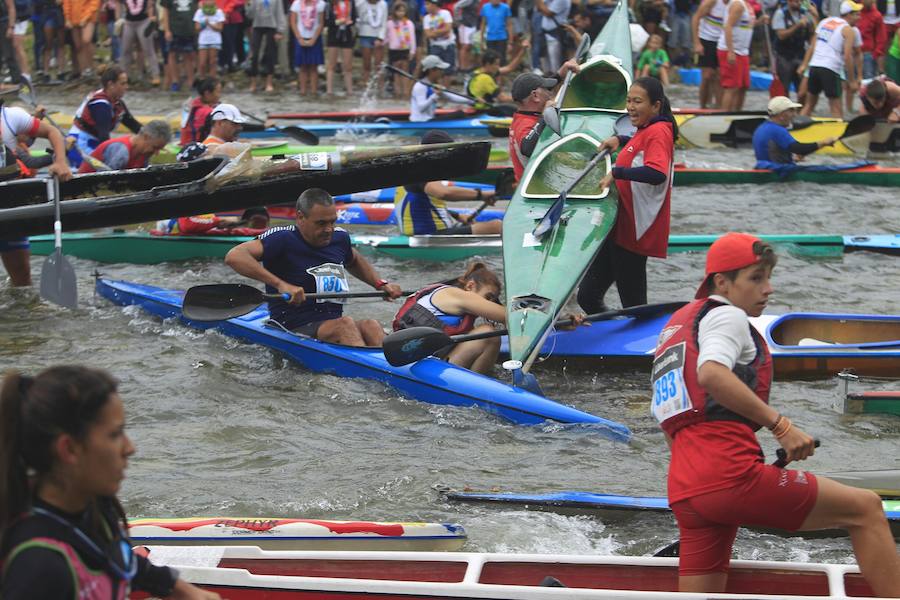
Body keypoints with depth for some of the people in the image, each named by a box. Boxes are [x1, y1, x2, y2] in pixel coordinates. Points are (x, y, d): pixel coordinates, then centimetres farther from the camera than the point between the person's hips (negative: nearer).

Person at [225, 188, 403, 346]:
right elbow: (234, 257, -23)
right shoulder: (283, 239, -8)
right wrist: (280, 284, -30)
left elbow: (354, 261, 39)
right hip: (293, 332, -6)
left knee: (370, 325, -25)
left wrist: (380, 284, 23)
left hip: (334, 331, 6)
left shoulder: (339, 238, 13)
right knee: (344, 324, -33)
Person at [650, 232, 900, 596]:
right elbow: (711, 373, -21)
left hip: (684, 491, 9)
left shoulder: (676, 324, 29)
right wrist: (779, 425, -21)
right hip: (732, 473, -9)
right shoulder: (727, 315, 1)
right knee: (865, 508, -1)